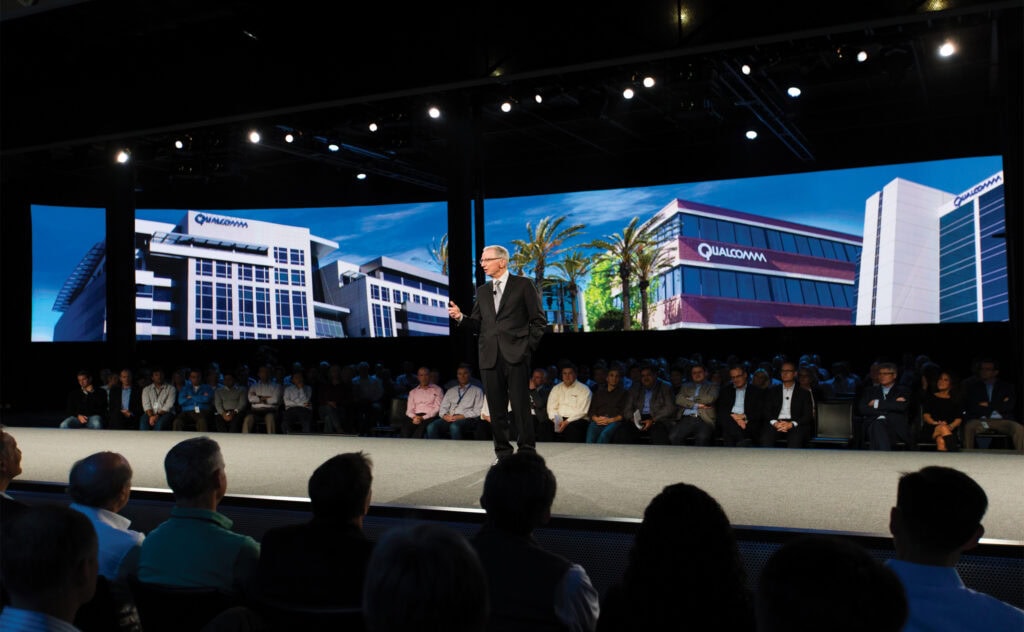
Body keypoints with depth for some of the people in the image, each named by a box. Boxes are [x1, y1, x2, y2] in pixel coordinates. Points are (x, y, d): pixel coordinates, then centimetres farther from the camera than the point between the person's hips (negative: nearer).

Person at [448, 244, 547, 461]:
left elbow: (539, 320, 1)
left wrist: (528, 347, -5)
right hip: (489, 357, 5)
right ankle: (503, 453, 16)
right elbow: (478, 325, 14)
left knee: (520, 406, -5)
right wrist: (461, 317, -4)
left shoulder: (523, 284, 3)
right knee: (496, 408, 6)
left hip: (516, 355, -4)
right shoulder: (482, 291, 17)